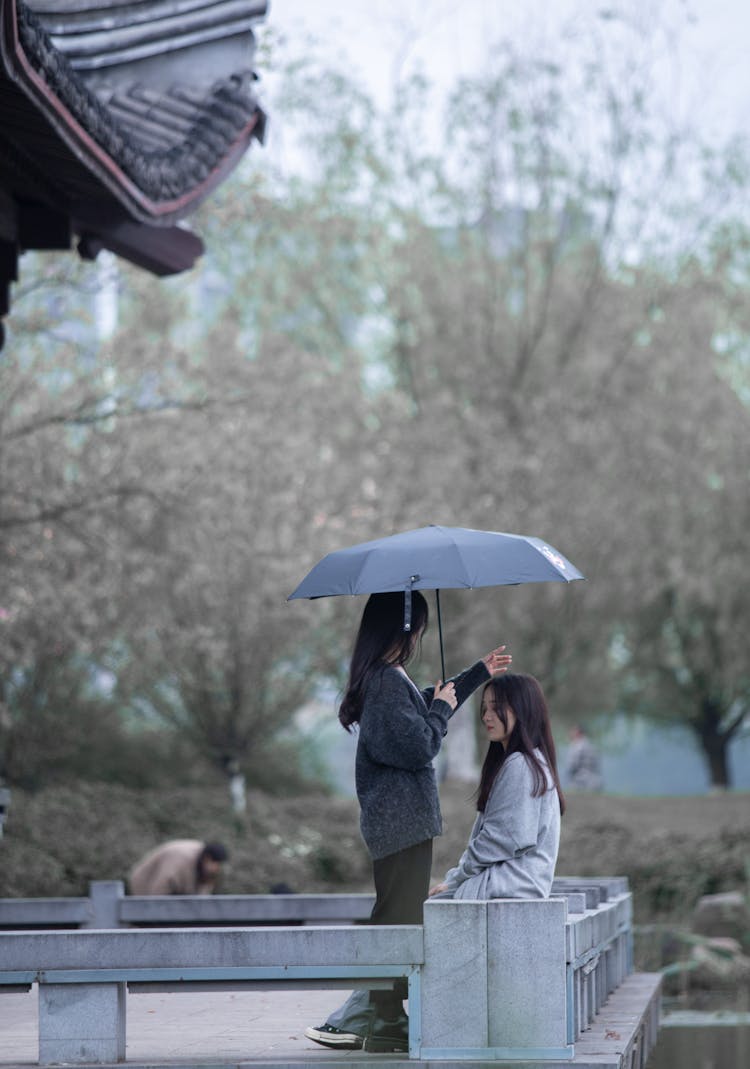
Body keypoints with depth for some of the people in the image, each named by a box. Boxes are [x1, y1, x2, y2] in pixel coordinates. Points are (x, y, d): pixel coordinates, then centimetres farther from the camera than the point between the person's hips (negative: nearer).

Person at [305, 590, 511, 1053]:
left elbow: (426, 706, 34)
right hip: (403, 819, -10)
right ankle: (386, 1026, 0)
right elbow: (420, 746, -21)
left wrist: (479, 673, 42)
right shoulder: (389, 682, -17)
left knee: (394, 920, 13)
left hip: (391, 819, 10)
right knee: (400, 921, -5)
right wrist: (442, 708, -4)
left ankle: (356, 1020, 16)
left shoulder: (384, 679, 15)